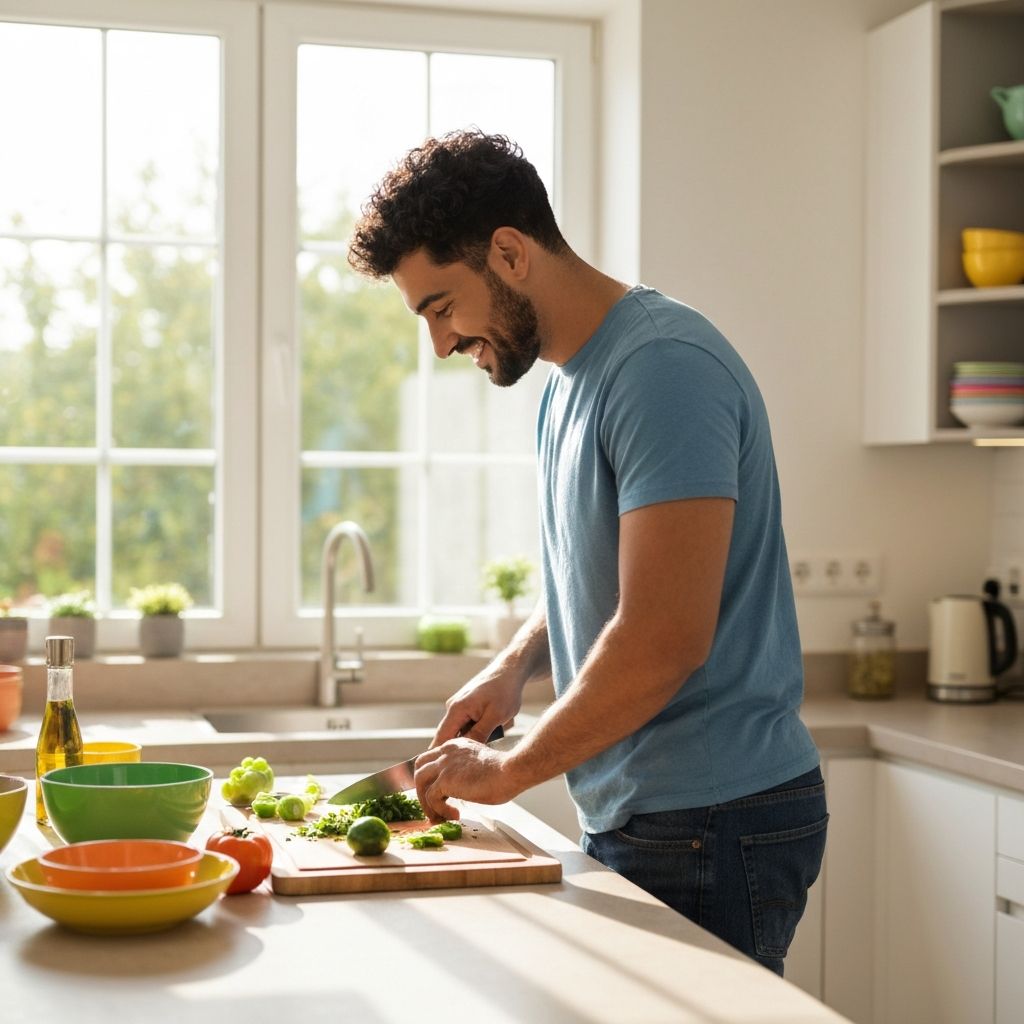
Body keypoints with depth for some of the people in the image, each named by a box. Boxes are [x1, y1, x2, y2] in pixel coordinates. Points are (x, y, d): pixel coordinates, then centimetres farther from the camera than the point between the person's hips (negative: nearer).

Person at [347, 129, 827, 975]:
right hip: (634, 818, 9)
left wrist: (509, 770, -14)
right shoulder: (570, 378, 12)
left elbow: (663, 642, -26)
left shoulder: (662, 368, -20)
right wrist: (516, 664, 7)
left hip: (712, 823, -9)